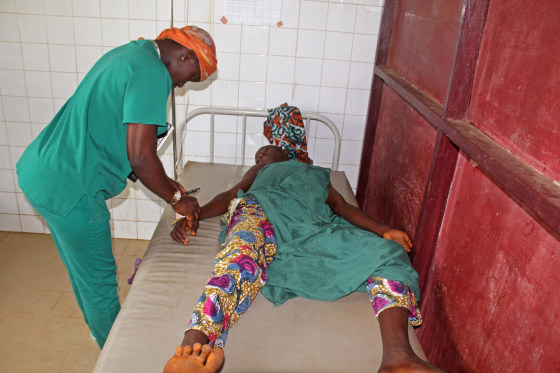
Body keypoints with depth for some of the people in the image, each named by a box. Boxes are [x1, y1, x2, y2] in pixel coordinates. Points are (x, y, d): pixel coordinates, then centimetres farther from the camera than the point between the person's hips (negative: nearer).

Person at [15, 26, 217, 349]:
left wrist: (162, 182, 16)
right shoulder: (152, 74, -19)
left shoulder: (130, 53, 13)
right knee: (98, 278, 9)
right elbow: (141, 157, -23)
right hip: (69, 188, -10)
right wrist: (176, 198, -6)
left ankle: (101, 331, 49)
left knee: (83, 269, 26)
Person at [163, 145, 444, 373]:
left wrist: (382, 230, 4)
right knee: (243, 250, -38)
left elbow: (342, 206, 25)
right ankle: (197, 341, -63)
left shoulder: (318, 175, 43)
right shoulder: (259, 172, 44)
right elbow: (230, 196, 28)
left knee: (387, 251, -22)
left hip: (317, 225, 2)